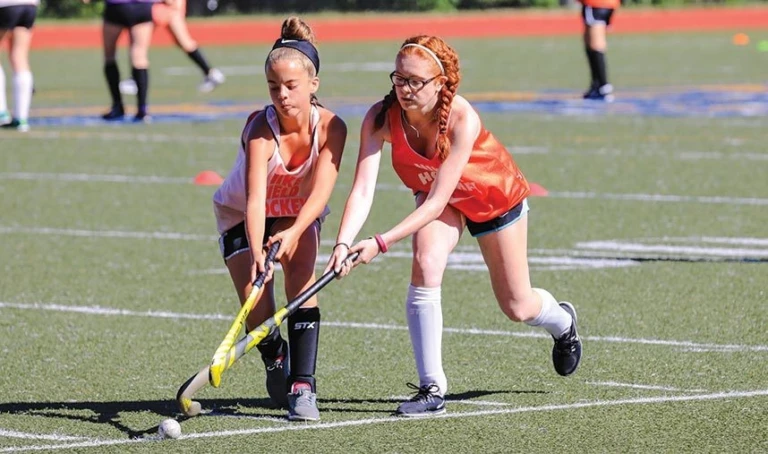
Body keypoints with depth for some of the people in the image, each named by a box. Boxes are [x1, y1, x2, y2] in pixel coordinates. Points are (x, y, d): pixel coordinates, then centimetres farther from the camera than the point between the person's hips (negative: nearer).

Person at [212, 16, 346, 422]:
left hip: (297, 214, 2)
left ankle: (302, 388, -24)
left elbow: (320, 193, -34)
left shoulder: (331, 128, -26)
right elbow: (255, 199, -45)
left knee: (301, 275, -26)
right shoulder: (260, 130, -34)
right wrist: (256, 254, -61)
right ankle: (275, 361, 25)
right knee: (257, 311, -11)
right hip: (240, 216, -2)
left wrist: (294, 233, -52)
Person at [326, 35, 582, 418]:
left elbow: (437, 201, -41)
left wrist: (382, 242, -49)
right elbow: (362, 190, -36)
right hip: (434, 196, 3)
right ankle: (432, 389, -18)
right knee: (425, 264, -27)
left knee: (517, 307, 9)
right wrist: (342, 244, -53)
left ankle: (563, 322, 48)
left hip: (496, 197, -3)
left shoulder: (463, 120, -41)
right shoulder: (381, 118, -31)